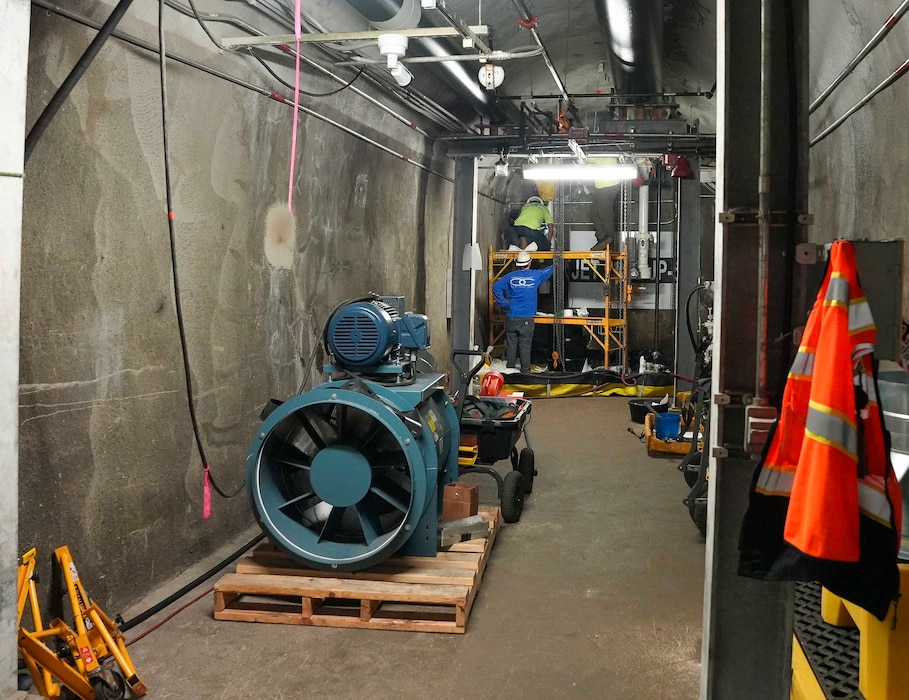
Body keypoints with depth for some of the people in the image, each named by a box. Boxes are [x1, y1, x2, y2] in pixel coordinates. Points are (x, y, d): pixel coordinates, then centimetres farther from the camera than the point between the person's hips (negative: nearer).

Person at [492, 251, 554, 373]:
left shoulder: (510, 276, 1)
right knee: (525, 346, 2)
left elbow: (496, 287, -5)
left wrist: (503, 303, 1)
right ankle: (525, 370, 6)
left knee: (511, 344, 8)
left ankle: (509, 368, 14)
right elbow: (548, 271, 17)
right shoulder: (535, 275, -1)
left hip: (511, 316, 2)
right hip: (527, 318, -2)